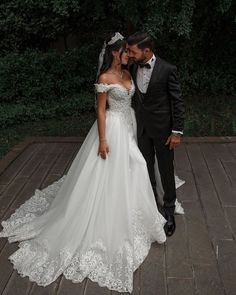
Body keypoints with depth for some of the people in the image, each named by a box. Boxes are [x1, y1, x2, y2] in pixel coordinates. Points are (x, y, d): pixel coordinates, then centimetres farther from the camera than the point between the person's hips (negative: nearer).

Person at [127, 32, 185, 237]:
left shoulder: (167, 70, -16)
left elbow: (178, 101, -12)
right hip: (141, 127, 5)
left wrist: (177, 132, -13)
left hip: (162, 128, -5)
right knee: (147, 168, 16)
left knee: (166, 170, 8)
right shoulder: (133, 68, -1)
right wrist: (134, 122, 10)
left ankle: (169, 209, 27)